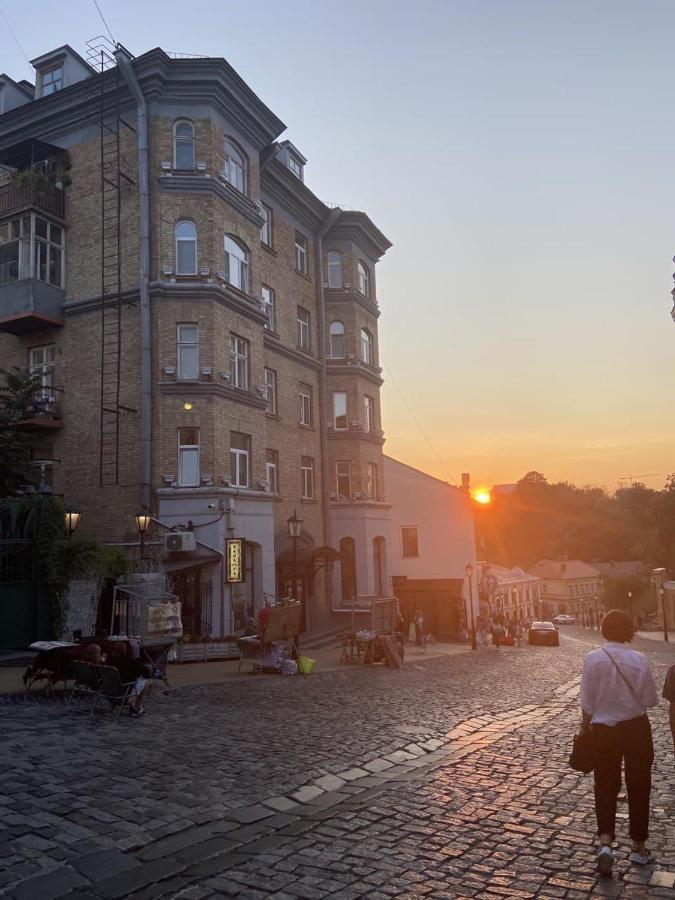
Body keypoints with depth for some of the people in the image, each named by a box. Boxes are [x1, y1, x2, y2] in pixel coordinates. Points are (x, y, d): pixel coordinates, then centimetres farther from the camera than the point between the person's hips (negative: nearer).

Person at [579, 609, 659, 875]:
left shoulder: (593, 658, -12)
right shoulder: (639, 659, -12)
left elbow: (587, 702, -6)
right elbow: (650, 699, -6)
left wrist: (586, 726, 9)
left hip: (605, 730, 0)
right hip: (637, 728, 0)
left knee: (605, 787, 12)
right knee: (638, 787, 15)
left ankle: (605, 842, -3)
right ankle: (638, 847, 27)